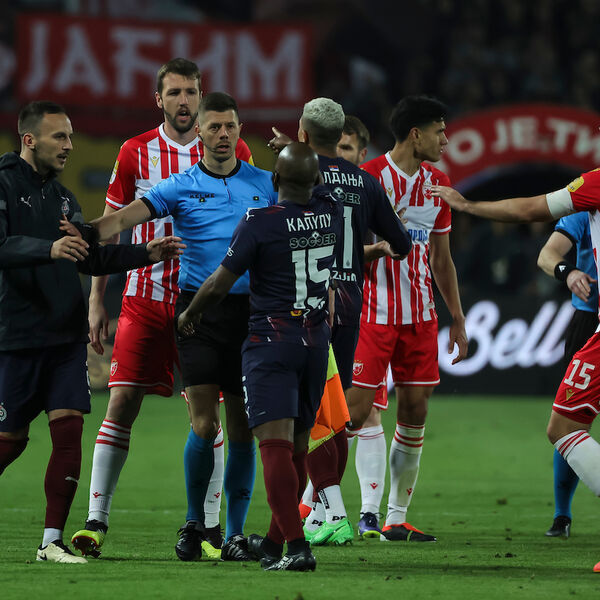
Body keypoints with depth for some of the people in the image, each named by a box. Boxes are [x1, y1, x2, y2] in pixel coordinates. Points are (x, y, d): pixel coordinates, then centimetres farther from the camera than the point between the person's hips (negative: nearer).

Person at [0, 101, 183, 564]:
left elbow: (89, 258, 21)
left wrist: (145, 254, 11)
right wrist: (48, 249, -38)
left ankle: (53, 540, 0)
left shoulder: (61, 196, 16)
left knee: (69, 429, -4)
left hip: (66, 337, 6)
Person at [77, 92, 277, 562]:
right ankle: (194, 524, 7)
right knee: (205, 423, -11)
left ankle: (235, 532, 9)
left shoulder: (265, 184, 10)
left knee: (242, 427, 2)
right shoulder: (181, 186, 2)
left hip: (250, 310, 2)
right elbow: (124, 217, -10)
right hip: (198, 308, -2)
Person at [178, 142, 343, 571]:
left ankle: (298, 547, -22)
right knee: (297, 446, 15)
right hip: (317, 340, 6)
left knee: (275, 445, -11)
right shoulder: (333, 214, 1)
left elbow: (219, 285, -7)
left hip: (271, 340, -6)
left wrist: (190, 314, 11)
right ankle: (274, 542, 28)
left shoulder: (261, 222, -14)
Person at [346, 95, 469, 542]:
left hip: (421, 316, 6)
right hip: (373, 314, -6)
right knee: (356, 409, -8)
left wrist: (457, 320, 17)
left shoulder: (437, 183, 11)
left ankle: (396, 518, 11)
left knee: (415, 411, 4)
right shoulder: (368, 177, -9)